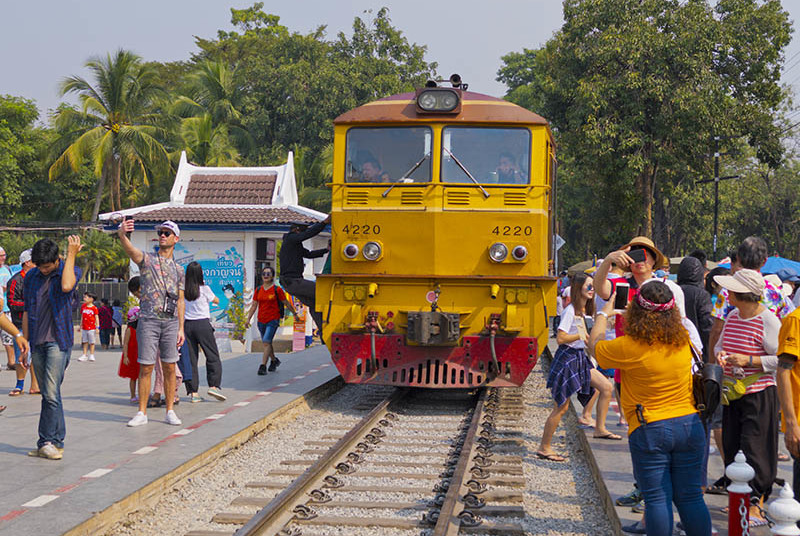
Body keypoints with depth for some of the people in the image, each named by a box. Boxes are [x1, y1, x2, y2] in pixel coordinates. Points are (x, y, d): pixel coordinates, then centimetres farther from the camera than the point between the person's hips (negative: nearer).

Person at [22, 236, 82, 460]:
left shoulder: (72, 271, -2)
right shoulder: (31, 277, 11)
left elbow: (66, 286, -27)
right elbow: (27, 312, 16)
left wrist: (71, 255, -20)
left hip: (58, 342, -5)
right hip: (37, 343, 5)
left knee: (51, 393, -11)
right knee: (48, 394, 8)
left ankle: (47, 442, -5)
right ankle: (57, 442, 14)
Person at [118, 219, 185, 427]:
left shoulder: (178, 269, 15)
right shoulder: (146, 259, 5)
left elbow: (180, 300, 14)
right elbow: (131, 250, -19)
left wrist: (181, 328, 6)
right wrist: (122, 235, -41)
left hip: (170, 322, 3)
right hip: (148, 320, -3)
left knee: (169, 368, 4)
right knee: (146, 367, -3)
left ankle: (170, 411, 11)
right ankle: (142, 413, 2)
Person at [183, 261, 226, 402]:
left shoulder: (183, 291, 3)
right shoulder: (204, 289, -4)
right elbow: (216, 301, 12)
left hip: (187, 324, 3)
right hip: (202, 323, -3)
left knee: (191, 358, 5)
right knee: (213, 356, 2)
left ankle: (193, 391, 2)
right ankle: (214, 385, -11)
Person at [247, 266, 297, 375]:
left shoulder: (277, 289, -6)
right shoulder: (258, 290, 6)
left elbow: (286, 303, 3)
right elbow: (254, 306, 7)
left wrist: (294, 313, 11)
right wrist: (248, 319, 0)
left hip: (273, 320, -5)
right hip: (261, 320, 5)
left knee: (266, 342, -17)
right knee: (267, 343, 17)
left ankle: (263, 366, -17)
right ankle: (274, 360, 40)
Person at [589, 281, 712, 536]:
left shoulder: (628, 347, -14)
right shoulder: (683, 341, -1)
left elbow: (594, 346, 5)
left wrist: (604, 314, 21)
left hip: (649, 430, -4)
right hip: (689, 425, 4)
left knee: (657, 499, 3)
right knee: (690, 497, 9)